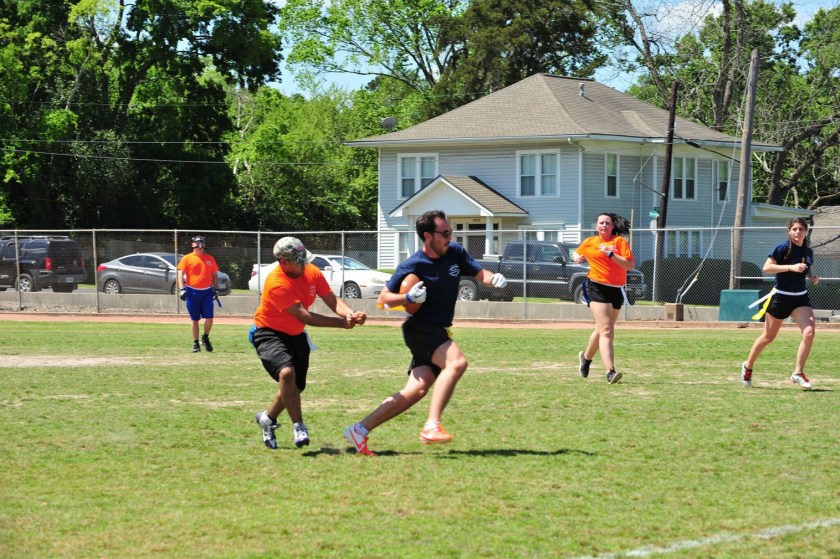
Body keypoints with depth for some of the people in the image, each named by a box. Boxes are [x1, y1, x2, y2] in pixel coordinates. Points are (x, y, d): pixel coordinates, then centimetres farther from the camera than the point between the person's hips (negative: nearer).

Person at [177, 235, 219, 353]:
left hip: (207, 292, 2)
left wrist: (216, 289, 6)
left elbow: (215, 275, 16)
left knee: (209, 318, -6)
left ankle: (205, 338, 18)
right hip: (192, 292, -2)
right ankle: (196, 344, 11)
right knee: (195, 320, 3)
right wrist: (181, 289, -15)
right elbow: (180, 273, -4)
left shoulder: (210, 259, 12)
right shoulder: (187, 258, 2)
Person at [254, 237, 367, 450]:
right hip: (269, 334, -7)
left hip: (296, 335, 7)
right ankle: (299, 427, -20)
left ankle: (268, 417, 37)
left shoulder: (312, 272, -9)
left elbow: (333, 302, -8)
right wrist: (343, 323, -34)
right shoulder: (276, 284, -30)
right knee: (287, 372, -32)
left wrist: (350, 314, -31)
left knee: (296, 387, 10)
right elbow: (305, 316, -33)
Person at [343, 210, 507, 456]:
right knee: (457, 362, -31)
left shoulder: (455, 253, 4)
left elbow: (480, 274, 11)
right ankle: (431, 426, -37)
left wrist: (494, 279, -12)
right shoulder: (412, 266, -12)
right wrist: (409, 297, -26)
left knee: (417, 391, 0)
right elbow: (384, 298, -7)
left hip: (438, 333, 7)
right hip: (419, 328, -7)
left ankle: (359, 430, 6)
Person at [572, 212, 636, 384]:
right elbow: (576, 254, 29)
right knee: (606, 330, -16)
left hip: (616, 290, 2)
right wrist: (577, 257, 5)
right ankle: (610, 372, -24)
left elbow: (630, 265, -10)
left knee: (602, 330, 18)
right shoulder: (589, 242, 8)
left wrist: (611, 254, -19)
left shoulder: (620, 241, 2)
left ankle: (586, 357, 44)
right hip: (597, 288, -2)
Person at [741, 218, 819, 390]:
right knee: (768, 337, 8)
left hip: (800, 298, 5)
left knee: (809, 332, -16)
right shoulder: (783, 248, -13)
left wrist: (812, 277, 2)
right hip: (780, 296, -5)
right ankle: (748, 366, 31)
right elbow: (767, 267, -19)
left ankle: (798, 373, -7)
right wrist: (791, 267, -27)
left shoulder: (808, 252, 6)